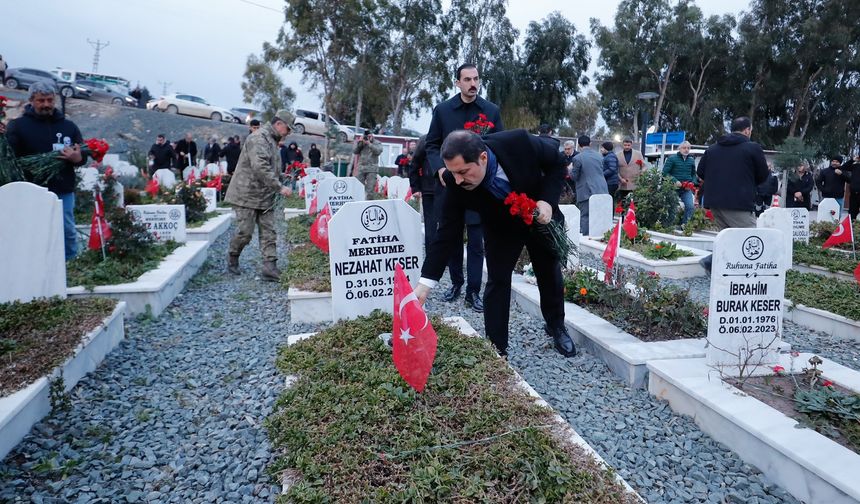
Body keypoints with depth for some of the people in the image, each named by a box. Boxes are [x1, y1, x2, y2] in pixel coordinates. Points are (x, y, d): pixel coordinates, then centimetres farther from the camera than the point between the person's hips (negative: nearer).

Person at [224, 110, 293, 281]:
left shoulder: (272, 140, 16)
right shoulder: (258, 138, -16)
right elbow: (260, 168, -28)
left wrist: (277, 188, 15)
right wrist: (279, 187, -29)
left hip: (265, 197, 9)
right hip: (247, 195, -9)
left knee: (268, 233, 1)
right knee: (245, 232, -2)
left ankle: (270, 267, -1)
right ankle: (232, 258, 23)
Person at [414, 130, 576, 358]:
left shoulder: (519, 142, -37)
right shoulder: (455, 182, -33)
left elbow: (557, 161, -17)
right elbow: (447, 233, -27)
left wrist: (548, 200, -31)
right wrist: (425, 283, -32)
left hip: (540, 216, 1)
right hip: (501, 228, 0)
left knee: (550, 274, 14)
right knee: (497, 281, -8)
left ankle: (556, 327, 39)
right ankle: (495, 348, 7)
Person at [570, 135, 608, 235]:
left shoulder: (578, 158, -7)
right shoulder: (599, 156, 11)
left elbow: (574, 176, -2)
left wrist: (570, 170, 17)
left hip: (586, 192, -5)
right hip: (602, 191, 5)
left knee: (585, 217, -1)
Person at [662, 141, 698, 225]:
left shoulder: (691, 160, 12)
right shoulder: (672, 158, -3)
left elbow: (694, 174, 20)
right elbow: (665, 172, -8)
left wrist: (692, 182, -1)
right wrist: (675, 181, -18)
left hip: (687, 189, 3)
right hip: (674, 187, -3)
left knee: (690, 206, -10)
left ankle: (684, 224, 2)